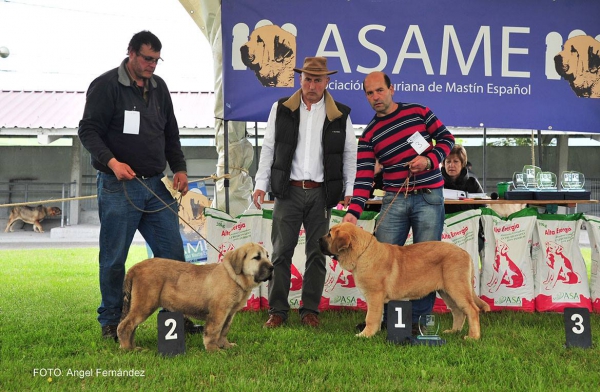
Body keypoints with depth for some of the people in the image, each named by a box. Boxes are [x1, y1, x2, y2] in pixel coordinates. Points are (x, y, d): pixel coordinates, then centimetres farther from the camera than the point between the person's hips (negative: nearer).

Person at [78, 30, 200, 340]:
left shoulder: (158, 87, 14)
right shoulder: (105, 85, -6)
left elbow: (171, 134, 20)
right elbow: (88, 131, -11)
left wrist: (179, 168, 7)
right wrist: (111, 161, -24)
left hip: (155, 186, 6)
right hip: (118, 187, -6)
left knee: (172, 253, 5)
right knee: (114, 258, 2)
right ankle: (110, 323, 14)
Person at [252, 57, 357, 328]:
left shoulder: (340, 114, 4)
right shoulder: (281, 109, 4)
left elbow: (350, 153, 8)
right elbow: (268, 148, 7)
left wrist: (348, 189, 3)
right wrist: (261, 184, 2)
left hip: (321, 193, 0)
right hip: (288, 191, 0)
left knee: (317, 253, 5)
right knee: (281, 252, 0)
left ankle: (310, 310, 14)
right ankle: (277, 310, 7)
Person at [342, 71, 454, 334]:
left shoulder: (418, 112, 2)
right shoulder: (369, 135, 4)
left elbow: (446, 138, 7)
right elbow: (363, 177, -4)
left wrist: (430, 159, -13)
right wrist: (353, 211, -17)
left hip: (429, 197, -2)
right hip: (394, 200, 2)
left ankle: (419, 319, 7)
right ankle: (381, 316, 12)